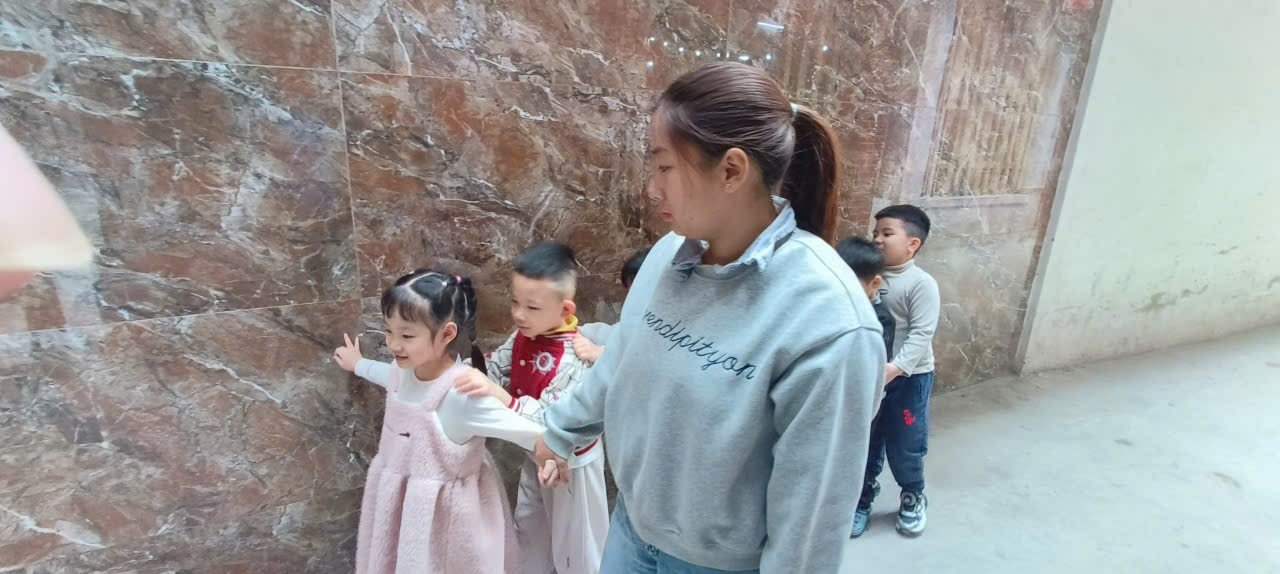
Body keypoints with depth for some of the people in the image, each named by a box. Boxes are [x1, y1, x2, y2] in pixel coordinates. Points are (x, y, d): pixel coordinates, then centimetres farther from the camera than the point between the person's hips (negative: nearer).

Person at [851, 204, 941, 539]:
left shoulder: (922, 284, -14)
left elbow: (921, 334, -20)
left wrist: (895, 367, -32)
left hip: (909, 378, -4)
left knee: (904, 445, 11)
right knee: (865, 442, 15)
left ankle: (913, 497, 38)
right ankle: (863, 498, 34)